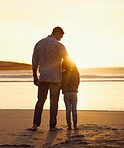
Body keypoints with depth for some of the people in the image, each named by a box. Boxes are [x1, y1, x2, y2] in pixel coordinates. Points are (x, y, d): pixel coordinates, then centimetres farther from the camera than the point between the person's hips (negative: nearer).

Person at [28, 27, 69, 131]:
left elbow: (35, 62, 9)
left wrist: (35, 77, 17)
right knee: (54, 102, 5)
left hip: (43, 77, 4)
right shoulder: (59, 45, -11)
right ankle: (52, 125, 8)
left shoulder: (39, 44, 5)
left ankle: (35, 124, 0)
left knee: (41, 100, 11)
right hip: (55, 77, -4)